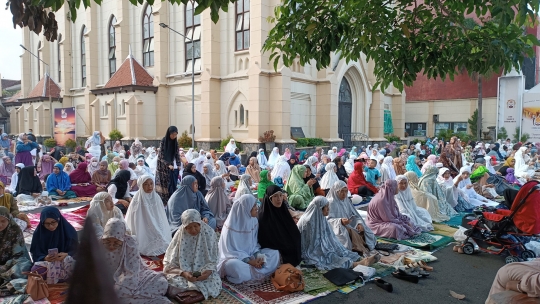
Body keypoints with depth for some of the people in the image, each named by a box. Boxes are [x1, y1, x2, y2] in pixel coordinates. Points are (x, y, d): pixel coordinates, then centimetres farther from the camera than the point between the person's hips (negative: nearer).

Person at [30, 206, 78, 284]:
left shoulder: (69, 231, -8)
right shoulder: (38, 233, -4)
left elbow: (76, 250, -4)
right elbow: (36, 254, -2)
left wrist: (67, 255, -26)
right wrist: (45, 258, -25)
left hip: (66, 262, -1)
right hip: (45, 262, 1)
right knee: (35, 271, -33)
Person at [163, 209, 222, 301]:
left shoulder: (209, 233, -9)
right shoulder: (180, 235, -9)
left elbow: (213, 259, -3)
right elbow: (171, 261, -7)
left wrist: (208, 271, -24)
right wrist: (183, 273, -24)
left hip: (204, 271, 0)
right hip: (183, 272, 0)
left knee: (214, 283, -28)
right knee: (174, 281, -29)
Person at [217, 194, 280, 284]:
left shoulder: (254, 220, -1)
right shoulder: (231, 225, -19)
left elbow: (254, 243, 7)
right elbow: (231, 250, -16)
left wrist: (258, 256, -13)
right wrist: (249, 261, -22)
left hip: (251, 255, 7)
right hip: (234, 258, -7)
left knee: (274, 253, -10)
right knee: (233, 265, -40)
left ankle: (250, 273, -20)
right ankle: (257, 273, -16)